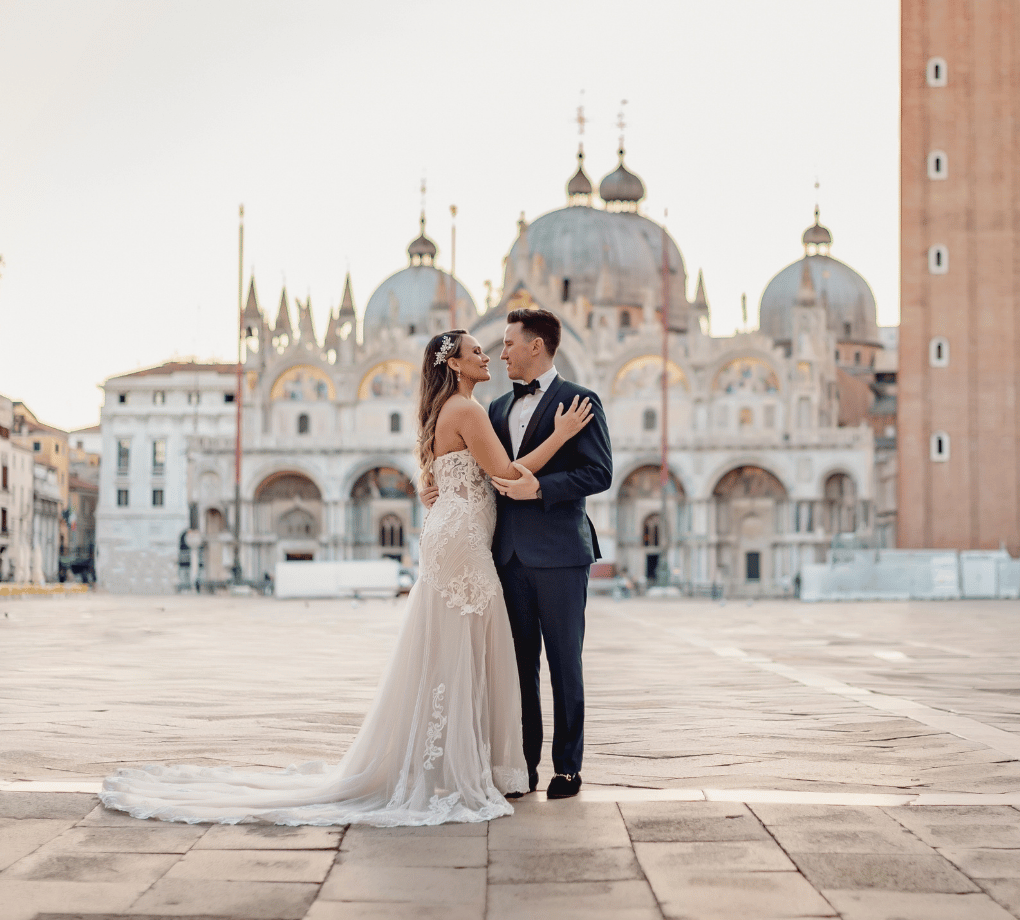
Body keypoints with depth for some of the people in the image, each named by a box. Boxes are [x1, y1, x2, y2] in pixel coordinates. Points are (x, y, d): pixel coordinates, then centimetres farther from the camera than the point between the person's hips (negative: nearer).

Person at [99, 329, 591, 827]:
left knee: (443, 657, 12)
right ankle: (450, 773, -1)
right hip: (461, 542, -10)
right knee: (457, 658, -6)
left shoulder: (442, 412, 17)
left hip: (447, 537, 10)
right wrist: (560, 435, -12)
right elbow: (506, 473, -17)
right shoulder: (467, 410, -13)